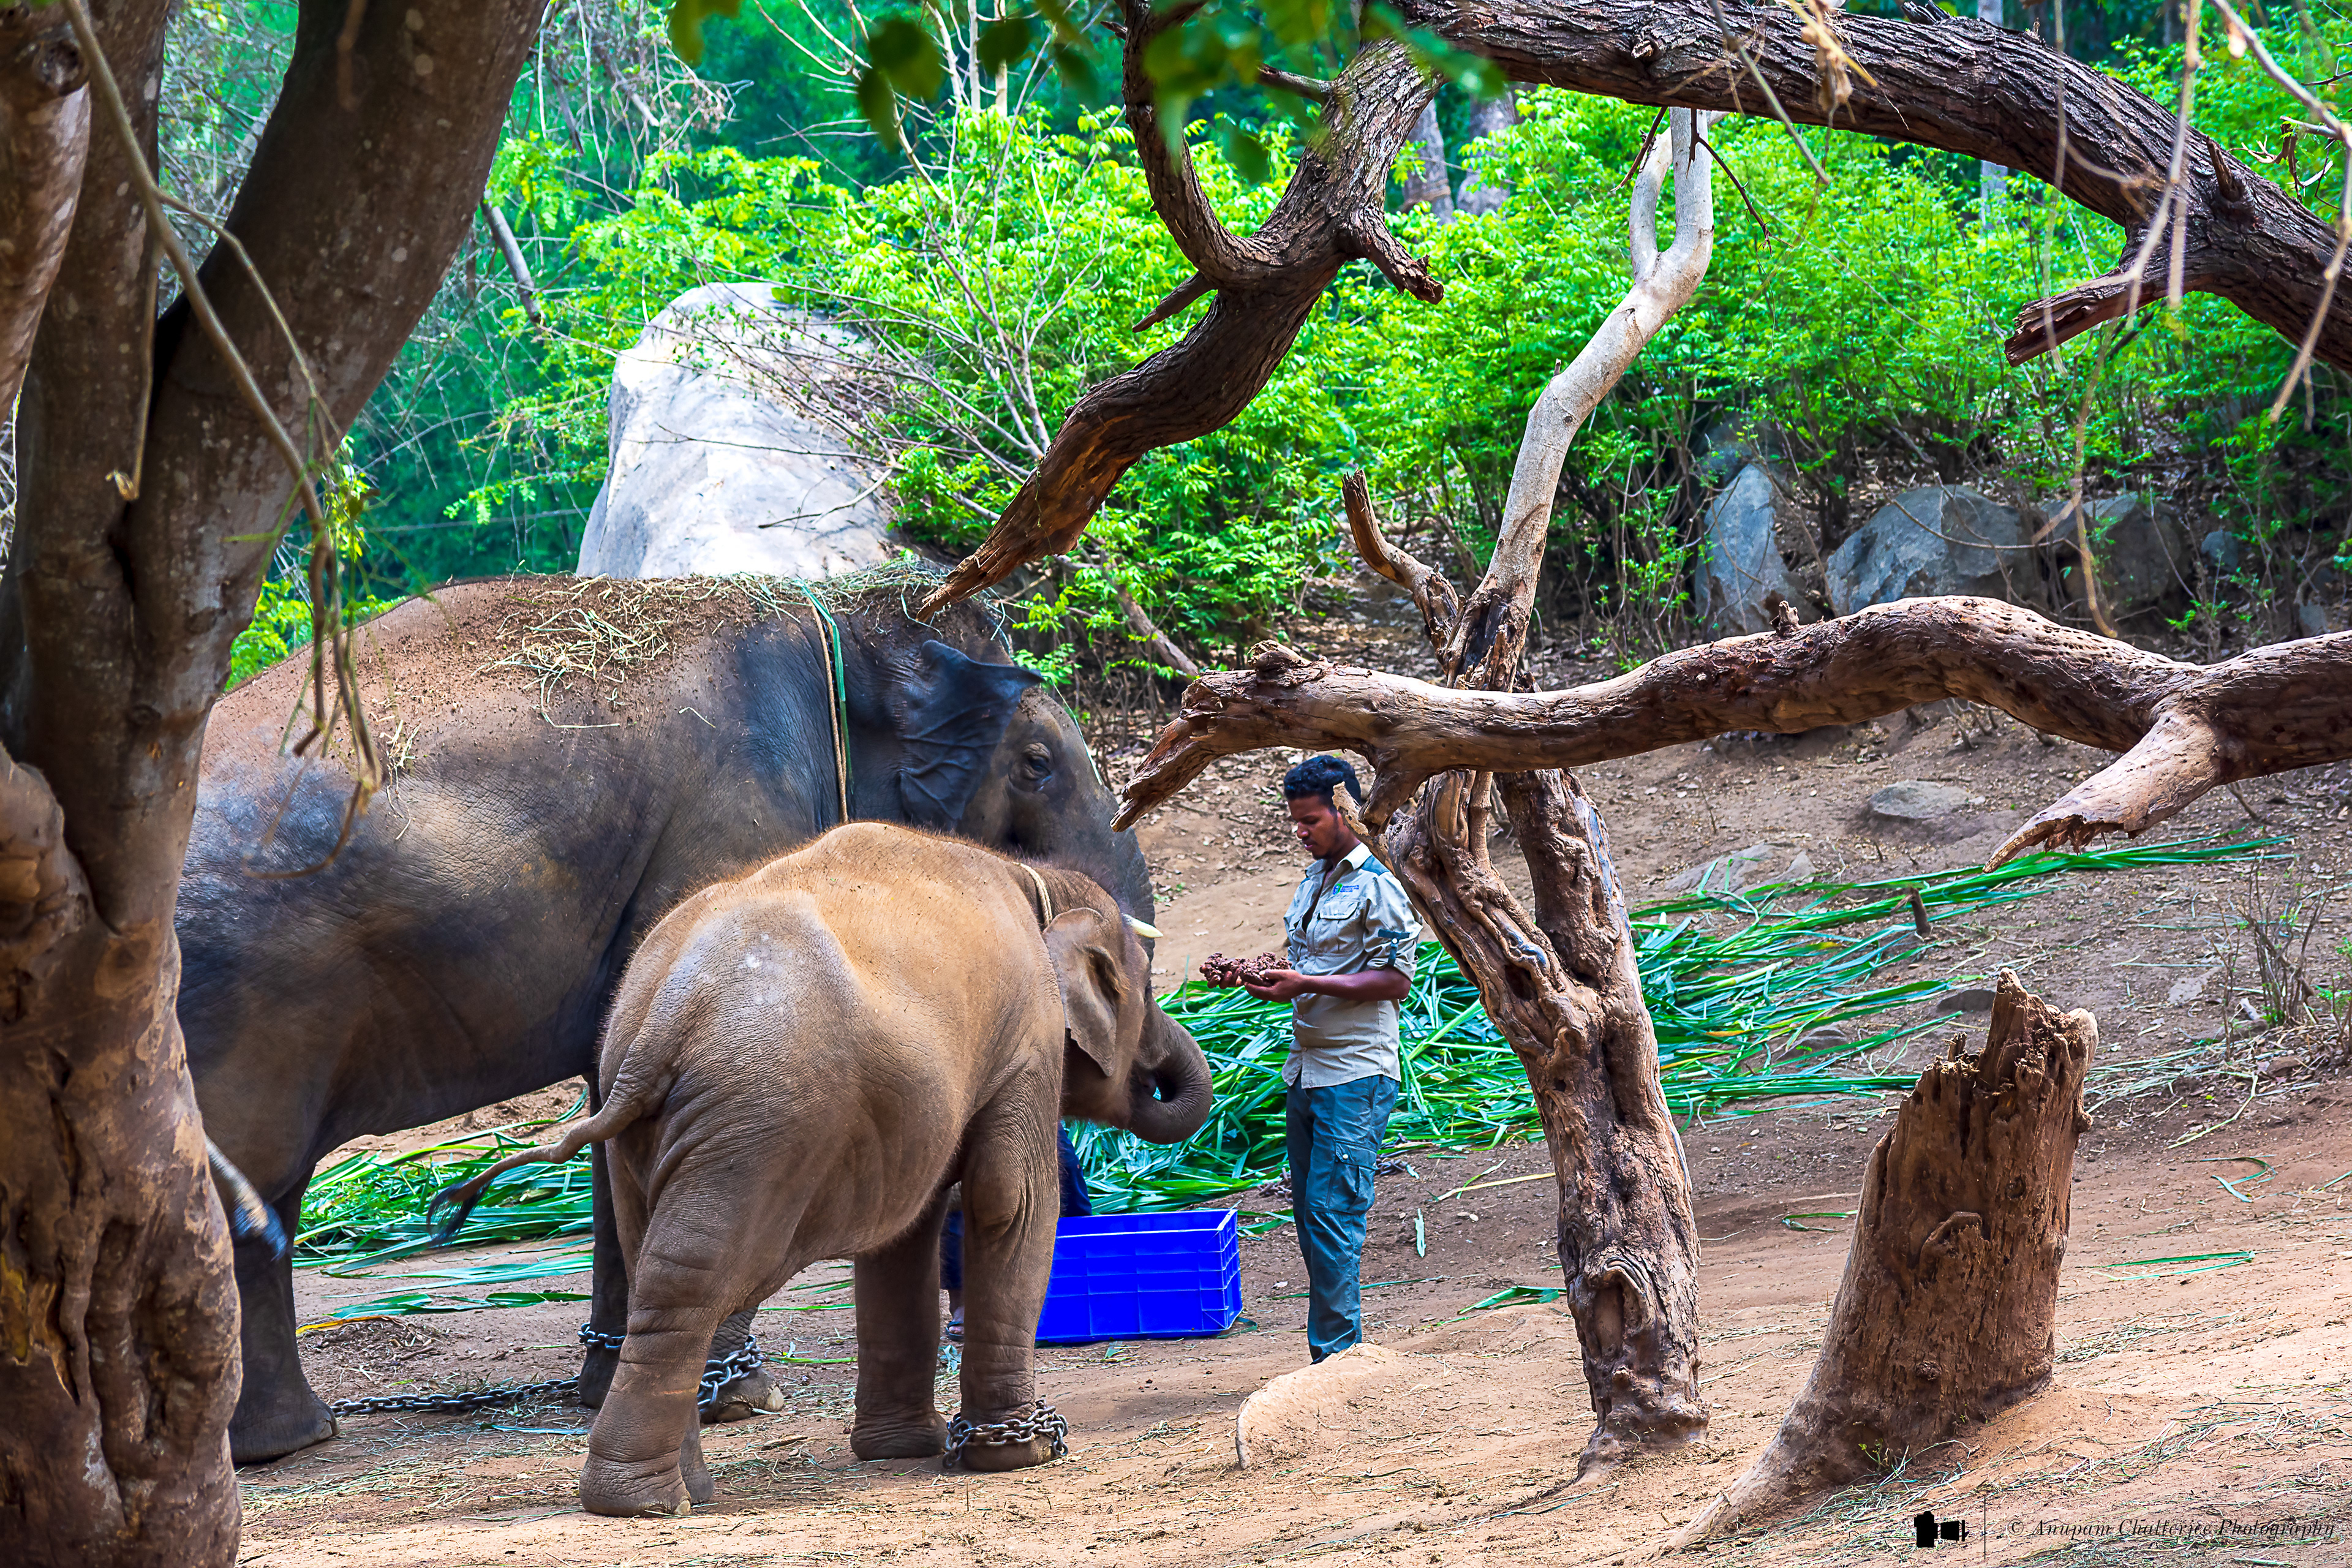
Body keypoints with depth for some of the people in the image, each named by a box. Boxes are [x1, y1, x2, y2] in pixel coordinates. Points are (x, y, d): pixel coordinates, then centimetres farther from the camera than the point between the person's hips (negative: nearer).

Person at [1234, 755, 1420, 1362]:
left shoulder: (1376, 885, -10)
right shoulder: (1313, 881, 17)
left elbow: (1395, 980, -15)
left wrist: (1304, 985, -20)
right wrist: (1268, 978, 4)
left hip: (1355, 1074, -9)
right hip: (1306, 1069, 9)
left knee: (1332, 1213, -12)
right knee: (1310, 1215, 9)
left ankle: (1336, 1355, -8)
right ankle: (1333, 1355, 14)